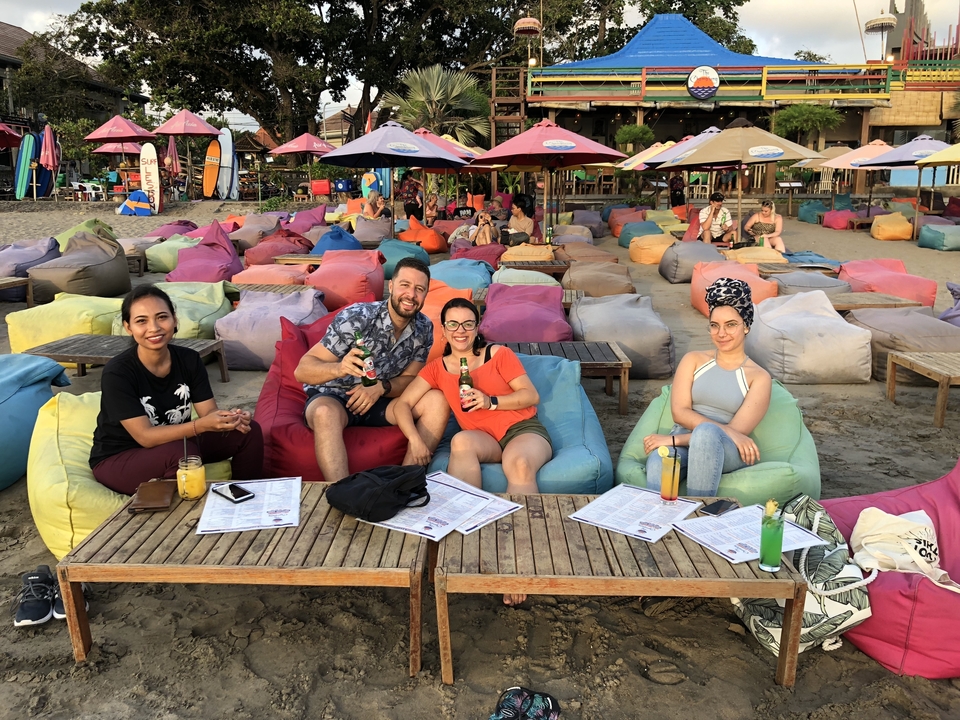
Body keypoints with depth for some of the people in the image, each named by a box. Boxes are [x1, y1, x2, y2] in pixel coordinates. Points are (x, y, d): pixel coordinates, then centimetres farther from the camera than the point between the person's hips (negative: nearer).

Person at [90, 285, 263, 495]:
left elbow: (210, 412, -11)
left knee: (249, 431, -9)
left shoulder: (189, 360, -8)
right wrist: (201, 425, -42)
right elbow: (145, 436, -28)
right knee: (181, 452, -36)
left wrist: (230, 417, -35)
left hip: (175, 444, 6)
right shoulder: (117, 372, -24)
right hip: (117, 460, -5)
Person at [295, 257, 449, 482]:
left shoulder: (424, 329, -6)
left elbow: (409, 379, 0)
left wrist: (382, 387, -24)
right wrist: (339, 368, -44)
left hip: (380, 401, 5)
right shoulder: (357, 318, -21)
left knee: (437, 402, -18)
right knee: (326, 414, -39)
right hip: (331, 398, -4)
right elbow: (302, 370, -22)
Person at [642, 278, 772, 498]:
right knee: (658, 459, -37)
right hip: (683, 443, 1)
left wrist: (674, 439, -16)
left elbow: (738, 430, -6)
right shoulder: (693, 360, 16)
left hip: (728, 452, -1)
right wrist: (727, 431, -15)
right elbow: (679, 412, 2)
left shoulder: (759, 377, 8)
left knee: (706, 433, -39)